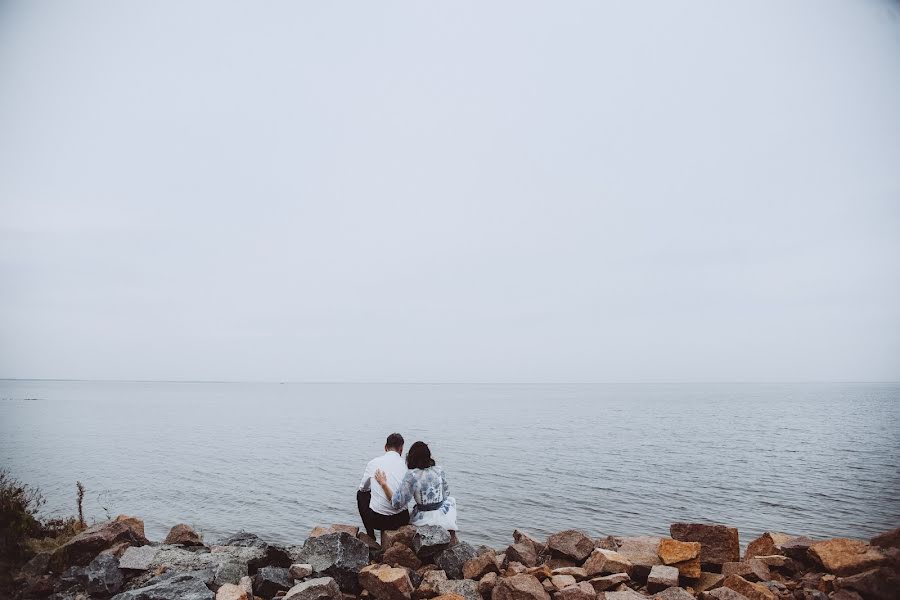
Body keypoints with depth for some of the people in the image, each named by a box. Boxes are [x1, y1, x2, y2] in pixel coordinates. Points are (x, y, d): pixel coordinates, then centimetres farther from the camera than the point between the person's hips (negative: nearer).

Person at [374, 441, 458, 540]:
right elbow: (446, 494, 5)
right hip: (441, 517, 2)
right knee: (450, 500, 35)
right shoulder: (439, 470, -9)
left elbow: (397, 503, -22)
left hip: (423, 520, -2)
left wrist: (383, 484, -16)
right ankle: (452, 533, 28)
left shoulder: (411, 476, -20)